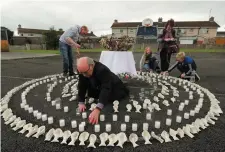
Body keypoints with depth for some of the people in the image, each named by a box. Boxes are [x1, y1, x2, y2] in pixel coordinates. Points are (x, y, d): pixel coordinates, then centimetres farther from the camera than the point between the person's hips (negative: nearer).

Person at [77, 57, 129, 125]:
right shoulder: (82, 70, -20)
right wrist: (81, 102, -22)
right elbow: (82, 86, -14)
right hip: (99, 90, 6)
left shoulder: (102, 70, -40)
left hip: (115, 90, -5)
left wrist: (97, 109, -61)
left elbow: (106, 89, -50)